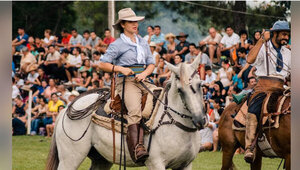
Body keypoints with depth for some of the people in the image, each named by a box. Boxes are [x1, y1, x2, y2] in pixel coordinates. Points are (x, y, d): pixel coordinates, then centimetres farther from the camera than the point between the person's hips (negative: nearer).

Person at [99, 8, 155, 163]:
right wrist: (121, 69, -14)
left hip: (142, 81, 6)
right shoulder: (117, 45, 3)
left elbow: (151, 64, 18)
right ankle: (136, 149, -43)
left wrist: (144, 73, -4)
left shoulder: (143, 43, 20)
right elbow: (103, 64, 0)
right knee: (135, 110, -32)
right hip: (126, 82, -6)